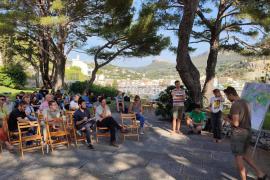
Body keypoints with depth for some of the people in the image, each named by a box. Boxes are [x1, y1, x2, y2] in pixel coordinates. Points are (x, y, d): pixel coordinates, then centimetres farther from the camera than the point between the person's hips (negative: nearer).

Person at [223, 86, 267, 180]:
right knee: (244, 154, 23)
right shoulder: (245, 102, 7)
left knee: (238, 157, 5)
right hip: (248, 132, 9)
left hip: (238, 134, -9)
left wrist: (227, 119, -5)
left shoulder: (235, 105, -21)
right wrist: (232, 117, 11)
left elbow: (236, 123, -23)